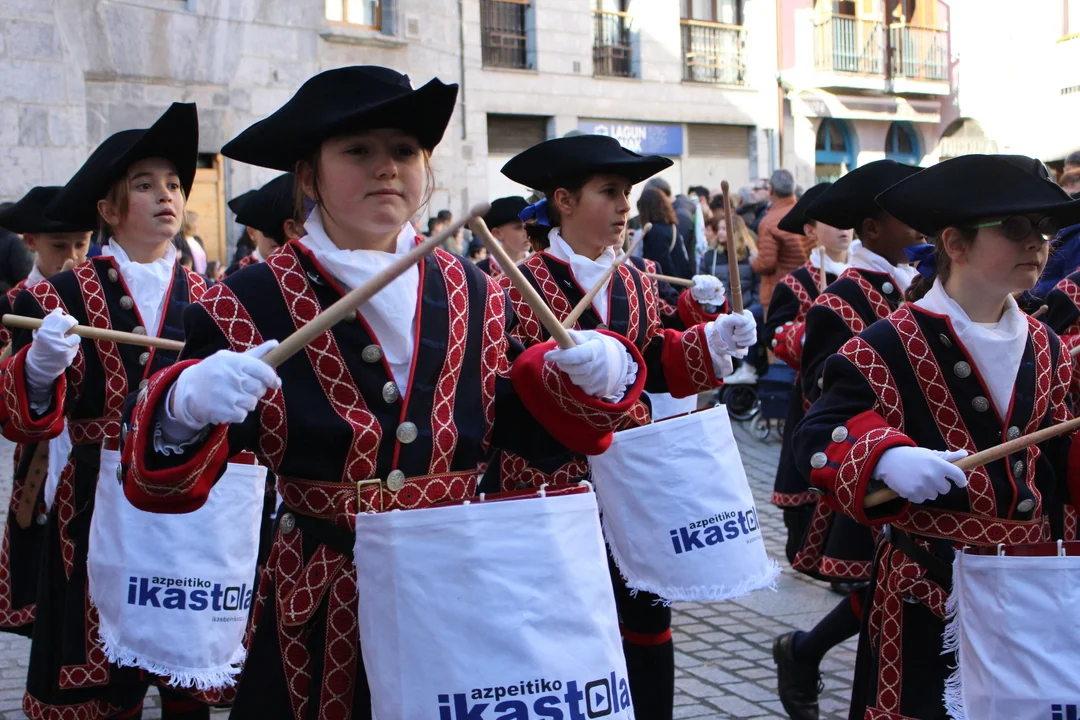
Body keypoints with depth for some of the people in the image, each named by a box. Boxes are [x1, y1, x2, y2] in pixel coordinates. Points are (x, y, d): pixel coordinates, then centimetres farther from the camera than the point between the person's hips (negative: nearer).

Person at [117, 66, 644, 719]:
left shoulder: (473, 294, 3)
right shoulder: (249, 306, -8)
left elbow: (512, 422, 11)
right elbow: (163, 484, -10)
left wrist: (590, 376, -8)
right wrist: (188, 408, -31)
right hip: (316, 618, -3)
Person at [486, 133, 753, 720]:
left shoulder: (633, 283, 11)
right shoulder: (520, 286, -10)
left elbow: (656, 364, 13)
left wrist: (712, 341, -2)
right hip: (553, 481, -6)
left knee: (647, 619, 11)